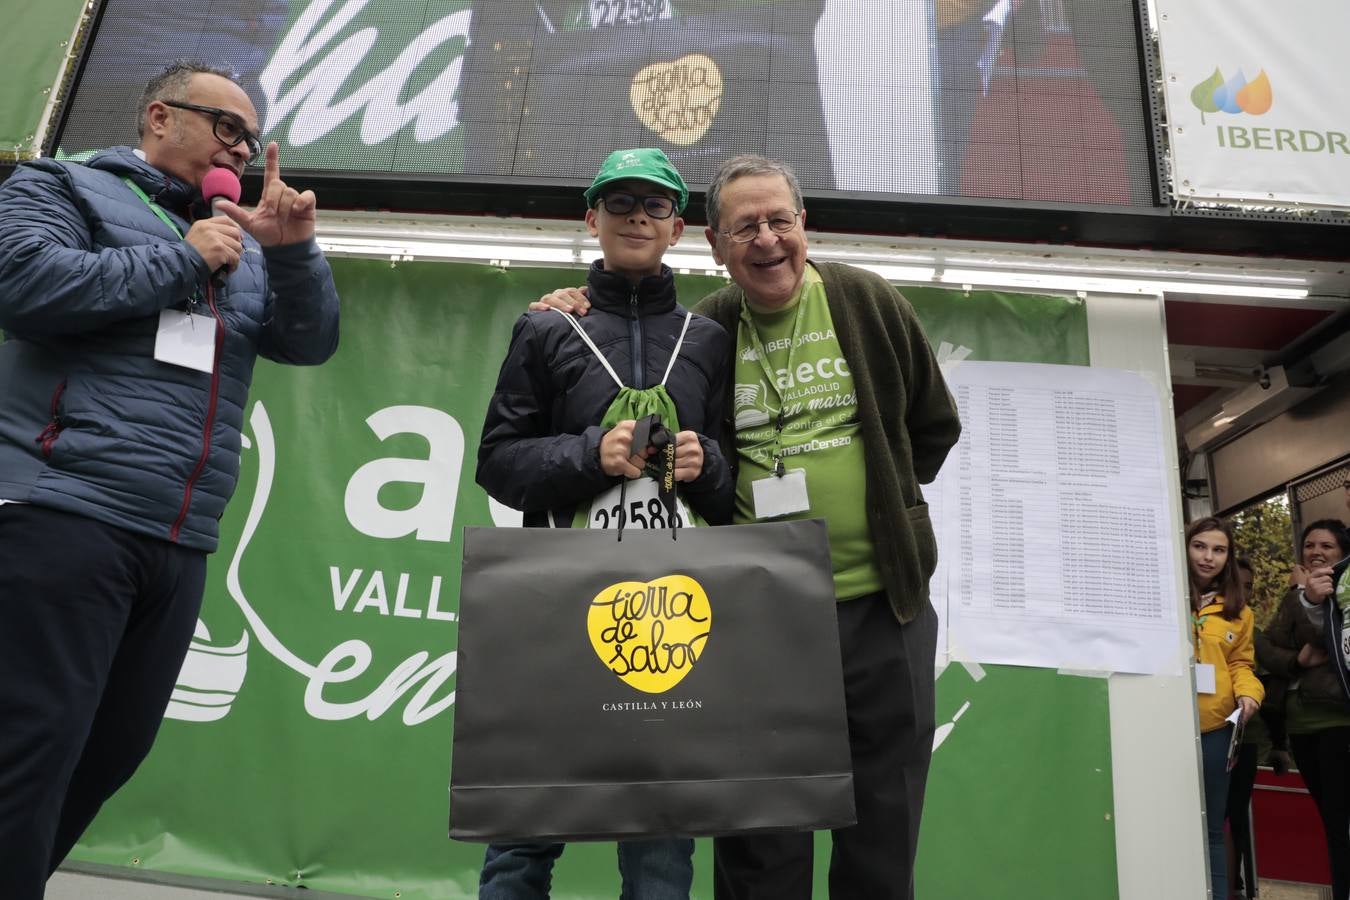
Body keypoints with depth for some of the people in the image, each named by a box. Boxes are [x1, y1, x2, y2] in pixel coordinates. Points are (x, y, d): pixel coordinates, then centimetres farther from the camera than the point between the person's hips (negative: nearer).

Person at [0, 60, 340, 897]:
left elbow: (311, 342, 12)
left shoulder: (241, 246, 22)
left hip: (178, 545, 6)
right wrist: (183, 260, -6)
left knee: (108, 756, 12)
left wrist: (293, 249, -4)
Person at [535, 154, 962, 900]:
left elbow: (934, 425, 12)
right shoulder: (703, 331, 2)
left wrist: (884, 501, 6)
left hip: (881, 603, 0)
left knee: (883, 827, 13)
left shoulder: (868, 303, 2)